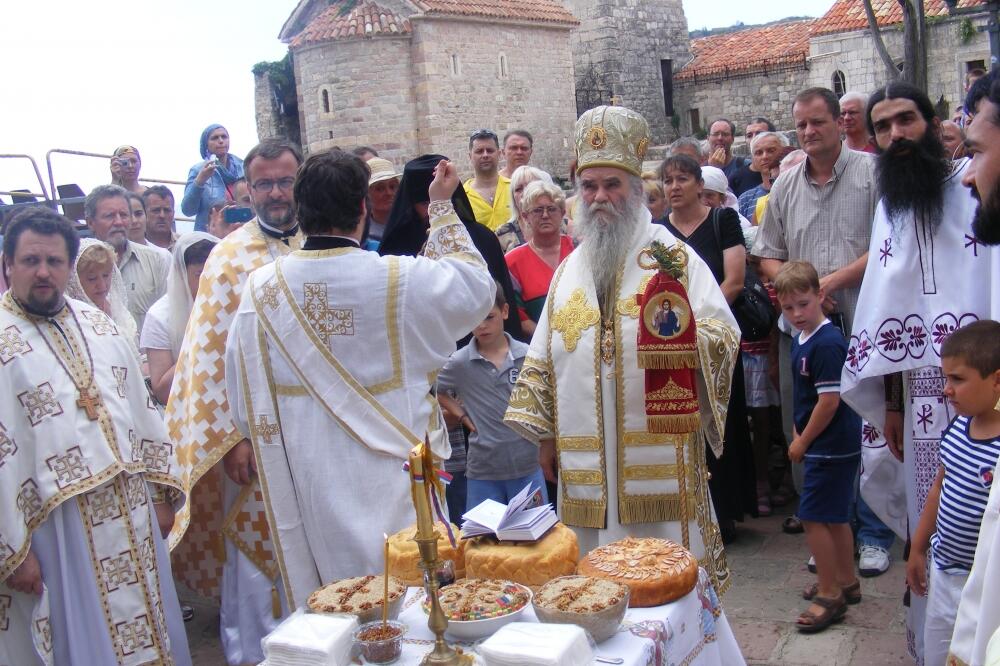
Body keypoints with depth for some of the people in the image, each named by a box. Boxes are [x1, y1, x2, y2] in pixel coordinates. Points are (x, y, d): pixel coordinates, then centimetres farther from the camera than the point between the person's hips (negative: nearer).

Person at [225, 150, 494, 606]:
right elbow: (475, 285, 6)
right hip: (393, 478, -2)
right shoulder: (403, 280, -15)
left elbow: (246, 410, 1)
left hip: (309, 481, 3)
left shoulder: (260, 290, -7)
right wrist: (442, 208, 12)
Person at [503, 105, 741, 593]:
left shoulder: (675, 257, 2)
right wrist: (544, 434, 13)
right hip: (585, 461, 4)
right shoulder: (567, 272, 14)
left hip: (659, 456, -4)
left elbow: (724, 334, -7)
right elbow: (542, 361, 17)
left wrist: (683, 334, -28)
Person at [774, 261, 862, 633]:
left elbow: (829, 400, -23)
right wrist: (799, 433, 11)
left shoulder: (827, 343, -21)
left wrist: (803, 442, -14)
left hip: (830, 446, -10)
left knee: (813, 517, -4)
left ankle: (829, 594, 7)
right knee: (835, 516, 19)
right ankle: (846, 582, 33)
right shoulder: (802, 339, 9)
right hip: (834, 446, 10)